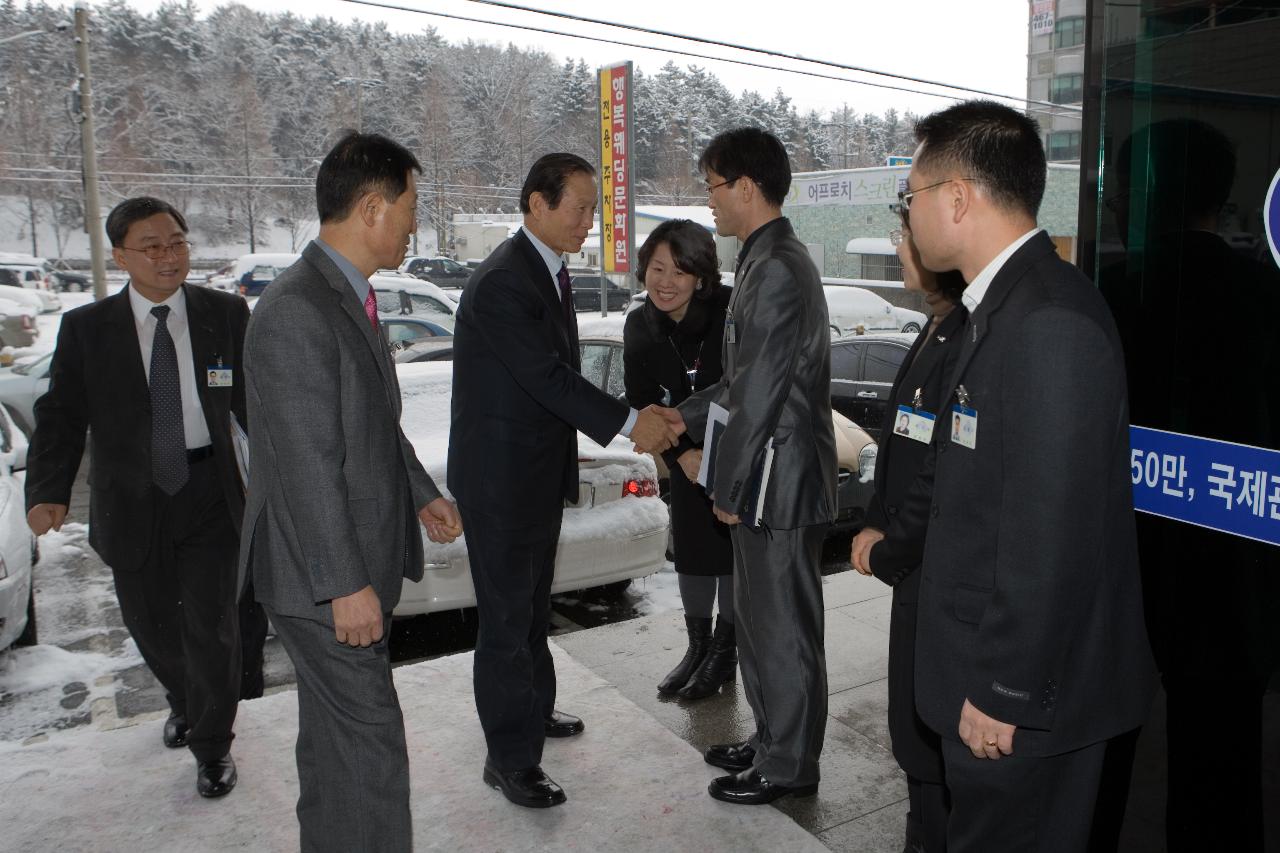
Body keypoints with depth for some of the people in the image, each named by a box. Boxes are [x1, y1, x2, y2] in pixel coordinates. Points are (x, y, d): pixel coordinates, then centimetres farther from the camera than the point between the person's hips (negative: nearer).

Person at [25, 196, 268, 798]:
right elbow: (61, 416, -5)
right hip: (131, 500, 2)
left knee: (211, 622, 1)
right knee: (150, 622, 18)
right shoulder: (86, 327, -3)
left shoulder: (226, 314, -3)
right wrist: (48, 492, -21)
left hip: (209, 494, -1)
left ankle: (212, 745, 24)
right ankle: (184, 702, 50)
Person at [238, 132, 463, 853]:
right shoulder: (297, 312, -22)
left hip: (356, 562, 10)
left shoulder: (350, 296, 10)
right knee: (373, 743, -2)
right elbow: (307, 465, -24)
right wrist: (345, 584, -21)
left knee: (333, 733, 22)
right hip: (323, 576, -10)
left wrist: (421, 494, 19)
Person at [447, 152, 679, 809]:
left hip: (540, 470, 10)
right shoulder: (501, 282, -22)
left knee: (531, 604, 23)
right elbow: (548, 376, -25)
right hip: (499, 476, -10)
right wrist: (629, 422, -22)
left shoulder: (551, 271, 9)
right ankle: (510, 757, 15)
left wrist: (635, 419, 6)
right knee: (507, 615, 1)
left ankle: (532, 711, 41)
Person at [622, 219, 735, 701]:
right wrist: (682, 452, -11)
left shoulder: (731, 312, -24)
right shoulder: (640, 327, -8)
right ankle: (698, 646, 26)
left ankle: (725, 652, 19)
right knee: (689, 543, 10)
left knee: (735, 545, 3)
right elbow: (642, 400, -1)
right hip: (689, 449, 5)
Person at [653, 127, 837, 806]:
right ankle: (772, 740, 36)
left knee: (782, 625, 4)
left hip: (779, 484, -10)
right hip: (769, 481, 10)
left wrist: (729, 489, -16)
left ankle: (788, 765, 22)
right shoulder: (774, 260, 13)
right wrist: (683, 417, 14)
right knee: (760, 617, 20)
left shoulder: (776, 269, -19)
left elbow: (758, 393, -22)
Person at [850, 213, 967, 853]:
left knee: (926, 734, 5)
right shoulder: (936, 332, 10)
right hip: (919, 568, 10)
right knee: (915, 722, 21)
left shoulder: (970, 340, -21)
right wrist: (876, 526, 5)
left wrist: (887, 552, -10)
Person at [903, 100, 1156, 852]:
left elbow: (1050, 537, -25)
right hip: (999, 672, 9)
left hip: (1026, 699, -9)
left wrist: (1004, 692, -19)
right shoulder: (1013, 301, 8)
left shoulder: (1049, 323, -24)